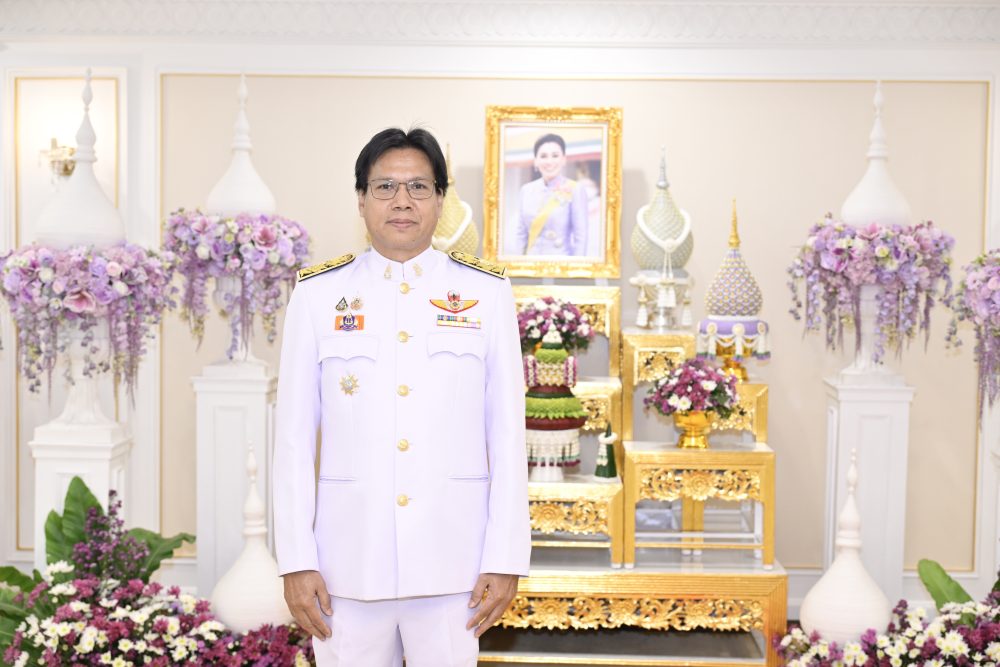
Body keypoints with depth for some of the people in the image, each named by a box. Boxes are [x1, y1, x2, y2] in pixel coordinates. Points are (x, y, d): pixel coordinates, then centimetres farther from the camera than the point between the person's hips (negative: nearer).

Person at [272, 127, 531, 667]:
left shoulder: (486, 293, 2)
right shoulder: (317, 294, 2)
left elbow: (507, 433, 1)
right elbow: (294, 436, 2)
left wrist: (506, 559, -3)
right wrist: (296, 561, -2)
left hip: (452, 559, 0)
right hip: (348, 560, 1)